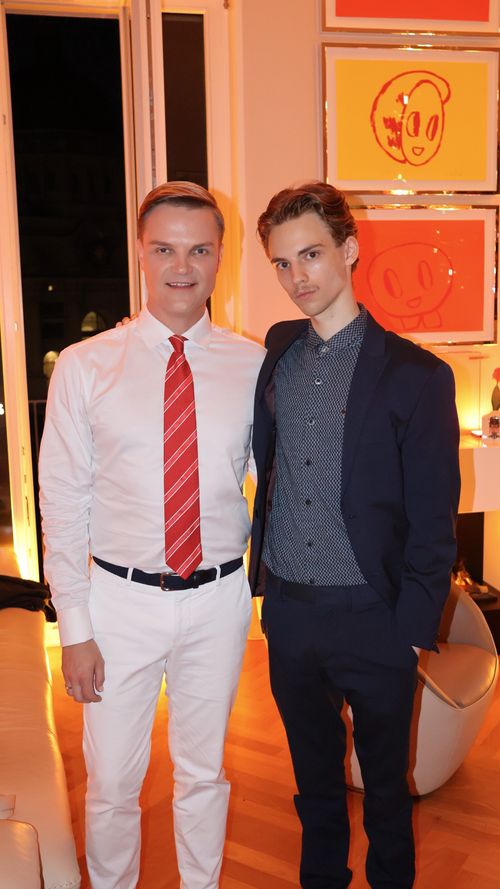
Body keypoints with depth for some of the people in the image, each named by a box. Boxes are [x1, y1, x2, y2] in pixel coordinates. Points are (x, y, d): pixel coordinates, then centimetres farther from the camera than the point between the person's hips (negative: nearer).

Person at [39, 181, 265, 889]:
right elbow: (63, 503, -5)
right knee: (112, 783, 14)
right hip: (121, 598, -1)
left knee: (204, 772, 20)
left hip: (218, 598, 1)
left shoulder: (253, 366, -3)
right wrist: (76, 629, -6)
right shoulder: (84, 366, -7)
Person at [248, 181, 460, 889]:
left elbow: (434, 519, -8)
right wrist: (262, 572, 7)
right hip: (289, 612, 4)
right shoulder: (276, 355, 3)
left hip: (371, 619, -3)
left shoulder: (416, 375, -11)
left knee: (384, 777, 18)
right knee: (313, 772, 22)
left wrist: (414, 626, -9)